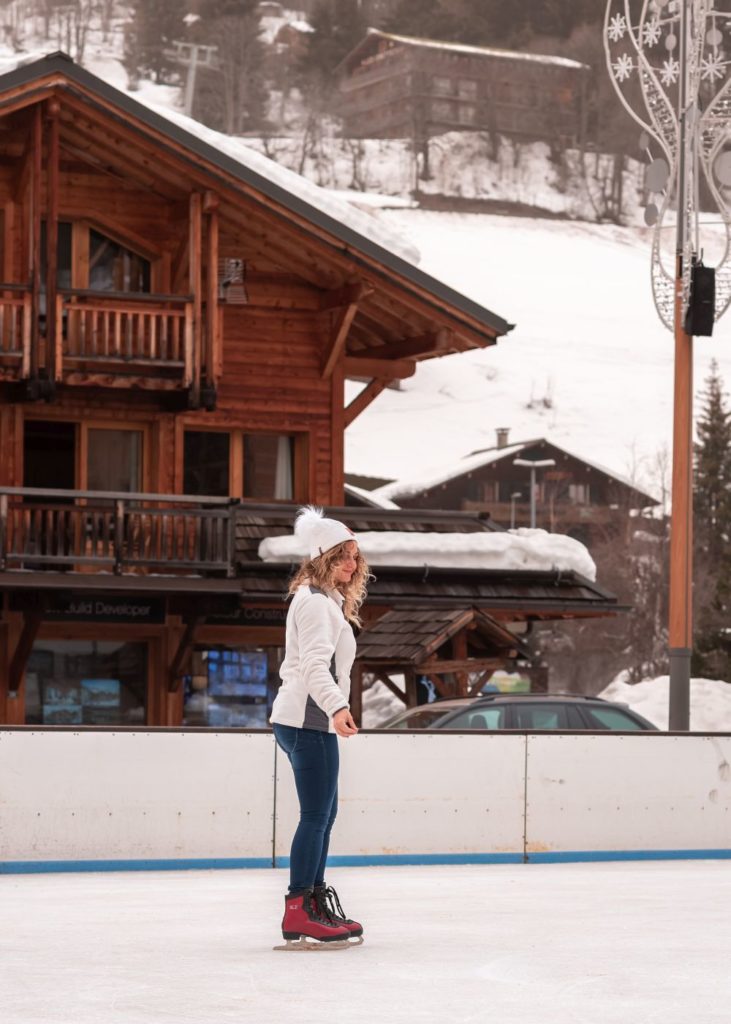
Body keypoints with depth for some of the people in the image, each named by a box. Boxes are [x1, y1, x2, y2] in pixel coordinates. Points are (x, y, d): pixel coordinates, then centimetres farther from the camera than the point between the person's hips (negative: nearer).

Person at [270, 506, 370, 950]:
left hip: (312, 720, 11)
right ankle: (298, 915, -16)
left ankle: (316, 904, 22)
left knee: (324, 814, 15)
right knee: (317, 815, -13)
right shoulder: (315, 601, -11)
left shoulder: (329, 601, 22)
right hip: (309, 719, -11)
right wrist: (336, 706, -38)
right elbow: (314, 663, -25)